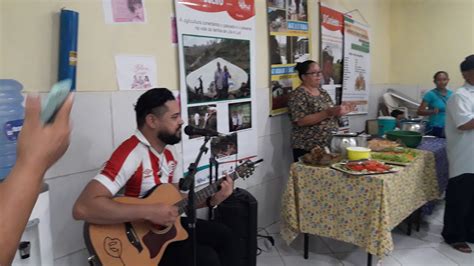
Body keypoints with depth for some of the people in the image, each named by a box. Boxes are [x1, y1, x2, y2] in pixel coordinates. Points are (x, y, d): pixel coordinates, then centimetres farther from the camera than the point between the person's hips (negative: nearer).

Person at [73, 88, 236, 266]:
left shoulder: (168, 152, 3)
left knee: (223, 235, 11)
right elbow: (82, 208, -37)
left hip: (164, 225, 9)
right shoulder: (130, 153, -27)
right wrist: (149, 212, -37)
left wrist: (212, 199, -5)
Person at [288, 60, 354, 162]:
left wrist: (339, 111, -2)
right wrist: (328, 113, -25)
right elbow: (301, 121, -21)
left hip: (329, 146, 7)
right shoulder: (298, 95, -12)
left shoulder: (323, 92, 12)